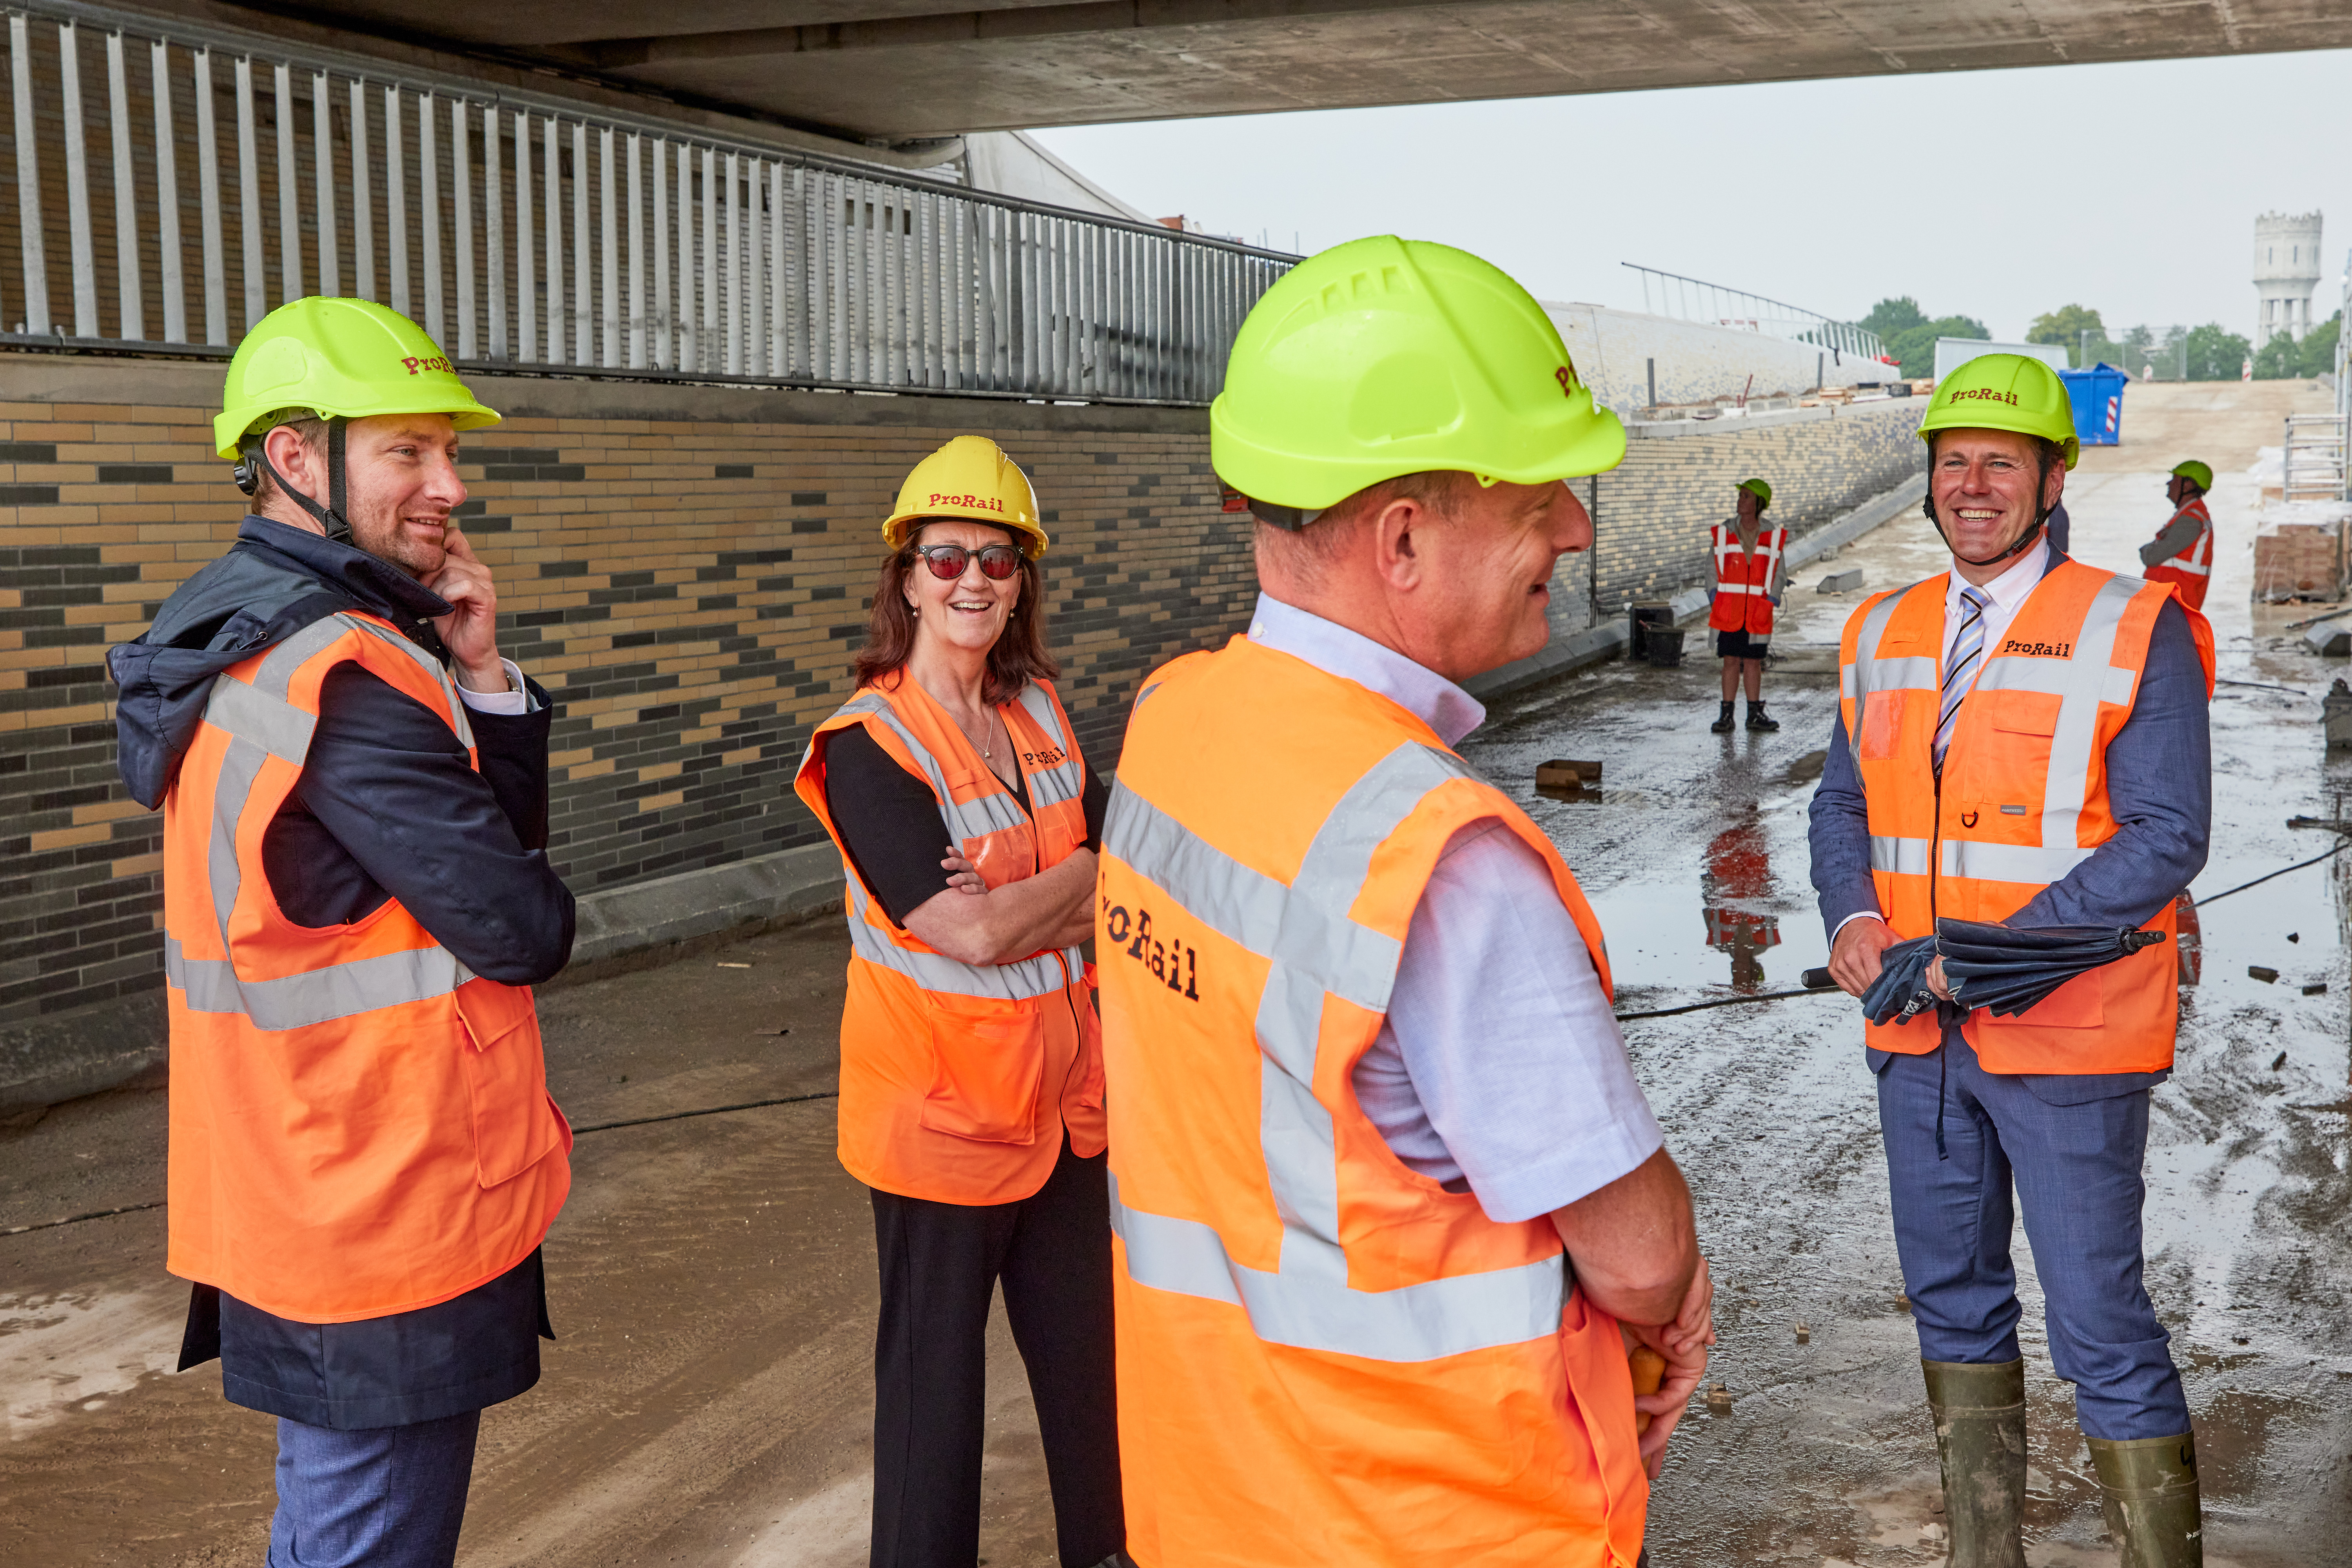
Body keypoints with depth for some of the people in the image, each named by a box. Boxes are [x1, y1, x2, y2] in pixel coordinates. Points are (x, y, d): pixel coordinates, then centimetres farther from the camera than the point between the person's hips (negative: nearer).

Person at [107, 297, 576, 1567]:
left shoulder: (251, 642, 11)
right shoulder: (343, 675, -22)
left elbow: (494, 845, 9)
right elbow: (525, 929, -19)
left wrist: (477, 676, -6)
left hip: (305, 1207, 10)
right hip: (392, 1224, -10)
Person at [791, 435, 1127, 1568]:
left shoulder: (1039, 713, 5)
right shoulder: (868, 745, -16)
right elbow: (970, 932, -24)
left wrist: (1022, 903, -16)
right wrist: (1077, 877, -9)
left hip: (1063, 1094, 7)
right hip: (942, 1107, -6)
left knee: (1088, 1346, 19)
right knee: (935, 1366, 9)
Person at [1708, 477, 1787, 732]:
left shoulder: (1773, 536, 2)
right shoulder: (1723, 532, 2)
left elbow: (1780, 574, 8)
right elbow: (1713, 570, 6)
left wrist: (1770, 601, -3)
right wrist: (1716, 602, -2)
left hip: (1758, 613, 0)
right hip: (1728, 612, 0)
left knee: (1754, 662, 7)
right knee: (1731, 661, 1)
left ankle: (1755, 714, 16)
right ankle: (1726, 715, 7)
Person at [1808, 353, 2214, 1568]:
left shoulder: (2134, 631, -8)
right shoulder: (1883, 635, 9)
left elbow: (2166, 838, -14)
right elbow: (1843, 801, 13)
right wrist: (1853, 918, -8)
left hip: (2066, 1045, -6)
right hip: (1919, 1031, 6)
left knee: (2100, 1323, -2)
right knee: (1952, 1298, 17)